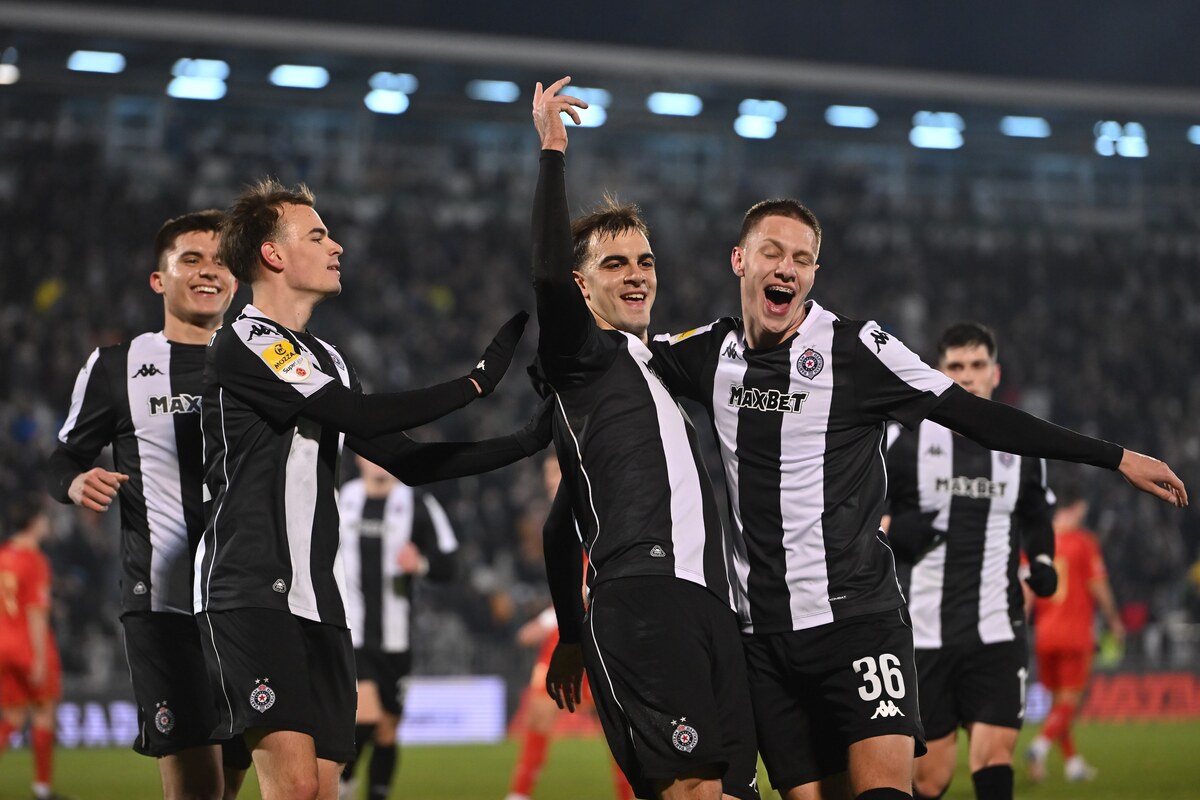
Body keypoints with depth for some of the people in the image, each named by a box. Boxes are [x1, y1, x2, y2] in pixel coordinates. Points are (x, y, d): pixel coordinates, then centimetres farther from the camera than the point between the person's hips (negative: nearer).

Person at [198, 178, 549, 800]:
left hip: (319, 605, 8)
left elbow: (409, 462, 20)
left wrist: (528, 441, 13)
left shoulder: (326, 360, 21)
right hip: (250, 594, -8)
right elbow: (364, 418, -15)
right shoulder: (241, 346, -6)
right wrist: (477, 381, -9)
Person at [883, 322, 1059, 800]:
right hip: (925, 631, -1)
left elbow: (1037, 521, 26)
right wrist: (893, 535, -16)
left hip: (996, 631, 1)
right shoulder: (907, 442, 1)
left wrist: (1043, 564, 5)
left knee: (995, 753, -13)